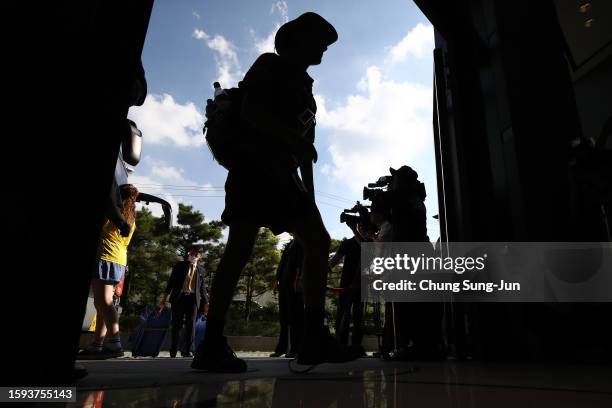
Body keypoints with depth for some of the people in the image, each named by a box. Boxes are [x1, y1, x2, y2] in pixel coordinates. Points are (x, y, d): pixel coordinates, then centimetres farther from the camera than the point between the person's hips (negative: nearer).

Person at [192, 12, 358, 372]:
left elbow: (305, 150, 22)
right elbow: (250, 109, -9)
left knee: (318, 242, -7)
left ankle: (314, 336, -8)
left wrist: (310, 196, 16)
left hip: (283, 174, 8)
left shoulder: (306, 90, 27)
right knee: (240, 249, -14)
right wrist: (292, 136, -20)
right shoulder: (270, 65, 9)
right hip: (255, 165, -7)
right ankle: (212, 343, -8)